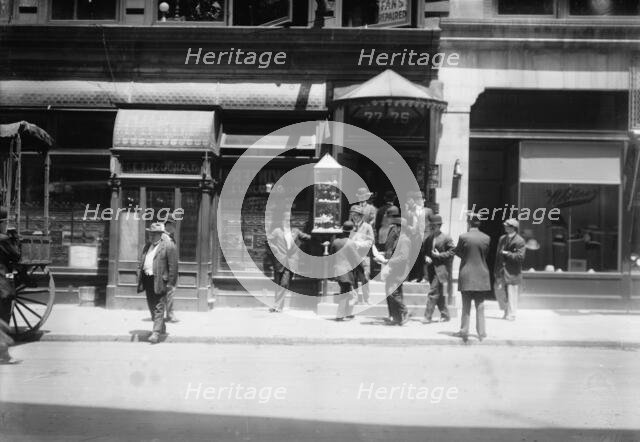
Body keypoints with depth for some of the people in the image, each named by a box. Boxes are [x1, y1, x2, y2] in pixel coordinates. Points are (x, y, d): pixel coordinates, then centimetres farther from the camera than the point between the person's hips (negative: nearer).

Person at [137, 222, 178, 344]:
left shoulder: (168, 246, -7)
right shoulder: (147, 246, 17)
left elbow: (173, 266, -11)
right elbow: (141, 263, 21)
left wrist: (170, 283, -13)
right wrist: (140, 277, 10)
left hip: (160, 281, -8)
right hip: (147, 280, 8)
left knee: (158, 308, -8)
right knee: (152, 307, 15)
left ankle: (156, 333, -8)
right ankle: (162, 328, 32)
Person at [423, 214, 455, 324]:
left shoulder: (446, 238, -5)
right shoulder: (429, 238, 13)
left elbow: (452, 252, -7)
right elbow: (424, 251, 18)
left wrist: (439, 255, -14)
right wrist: (426, 257, -2)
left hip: (441, 268, -6)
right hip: (431, 269, 6)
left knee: (433, 292, -11)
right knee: (439, 294, 12)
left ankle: (428, 316, -8)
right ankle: (445, 315, 23)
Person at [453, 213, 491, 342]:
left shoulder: (463, 237, -11)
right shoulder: (486, 238, -3)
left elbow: (458, 252, 1)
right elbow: (485, 255, 6)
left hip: (466, 274, -2)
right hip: (481, 274, 2)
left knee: (466, 305, 8)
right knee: (480, 305, 10)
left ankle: (464, 331, 11)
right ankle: (481, 332, 11)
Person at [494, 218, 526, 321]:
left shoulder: (519, 241, -10)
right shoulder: (502, 238, 12)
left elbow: (520, 256, -18)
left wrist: (507, 253, -16)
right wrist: (496, 269, 11)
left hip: (512, 272, -7)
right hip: (501, 271, 7)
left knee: (512, 294, -1)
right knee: (499, 290, 9)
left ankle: (511, 315, 10)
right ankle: (506, 311, 28)